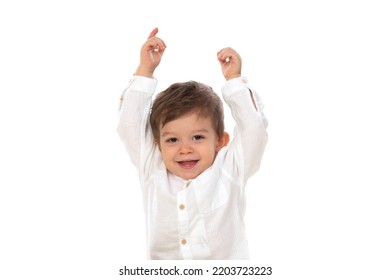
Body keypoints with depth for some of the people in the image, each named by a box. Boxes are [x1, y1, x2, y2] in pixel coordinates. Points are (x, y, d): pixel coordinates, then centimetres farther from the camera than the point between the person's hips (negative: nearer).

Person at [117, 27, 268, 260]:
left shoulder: (229, 171, 0)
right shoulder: (153, 173, 4)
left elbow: (253, 127, -6)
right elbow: (130, 124, 2)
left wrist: (234, 79, -6)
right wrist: (145, 70, 1)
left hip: (227, 263, -1)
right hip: (163, 266, 1)